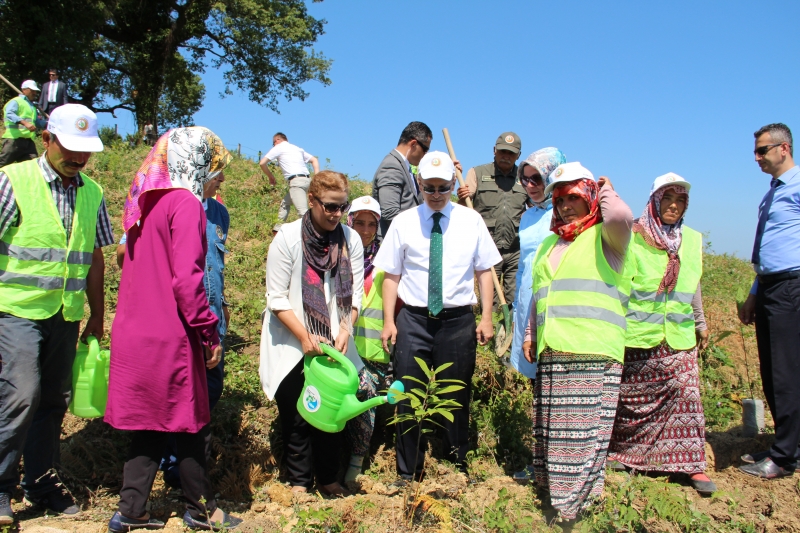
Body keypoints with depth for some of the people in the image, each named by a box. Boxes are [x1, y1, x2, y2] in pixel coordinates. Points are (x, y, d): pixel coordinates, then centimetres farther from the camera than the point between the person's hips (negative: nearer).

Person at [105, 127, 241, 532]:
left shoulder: (147, 200, 13)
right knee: (189, 423, 7)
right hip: (169, 336, -8)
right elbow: (186, 278, -21)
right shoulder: (185, 203, -14)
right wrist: (210, 332, -13)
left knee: (151, 425, 16)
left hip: (135, 329, 8)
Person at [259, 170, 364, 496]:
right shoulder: (287, 238, -12)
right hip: (292, 344, -3)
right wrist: (305, 338, -17)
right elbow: (277, 299, -11)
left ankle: (328, 478, 26)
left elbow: (355, 294, 0)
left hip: (334, 345, 3)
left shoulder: (351, 239, -3)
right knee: (297, 415, 4)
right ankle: (299, 481, 21)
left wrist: (344, 331, -15)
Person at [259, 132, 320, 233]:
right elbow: (314, 160, 21)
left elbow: (262, 163, 5)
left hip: (296, 181, -8)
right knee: (285, 203, 26)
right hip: (307, 180, 8)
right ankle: (278, 228, 29)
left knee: (303, 212, -19)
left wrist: (271, 176, 20)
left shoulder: (278, 148, 10)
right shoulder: (298, 148, 27)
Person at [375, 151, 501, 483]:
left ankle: (458, 467, 30)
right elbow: (391, 275, 3)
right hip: (414, 319, 0)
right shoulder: (404, 222, 3)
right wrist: (389, 322, -3)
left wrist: (486, 318, -1)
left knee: (457, 399, 11)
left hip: (458, 319, 0)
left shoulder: (471, 221, 4)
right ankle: (408, 473, 21)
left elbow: (484, 271, 5)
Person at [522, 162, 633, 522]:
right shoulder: (550, 244, 23)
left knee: (584, 434, -5)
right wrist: (530, 334, 20)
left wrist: (606, 190, -2)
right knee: (551, 432, 10)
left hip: (593, 355, -6)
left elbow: (621, 216, -22)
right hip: (551, 353, 7)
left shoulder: (605, 236, 2)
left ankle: (577, 509, 6)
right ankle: (552, 504, 21)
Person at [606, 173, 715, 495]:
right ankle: (622, 454, 25)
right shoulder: (632, 238, -5)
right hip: (638, 335, -3)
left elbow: (693, 285, 20)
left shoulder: (692, 240, 10)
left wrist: (701, 323, 23)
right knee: (632, 397, 7)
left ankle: (692, 465, 9)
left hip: (679, 336, 4)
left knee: (686, 394, -2)